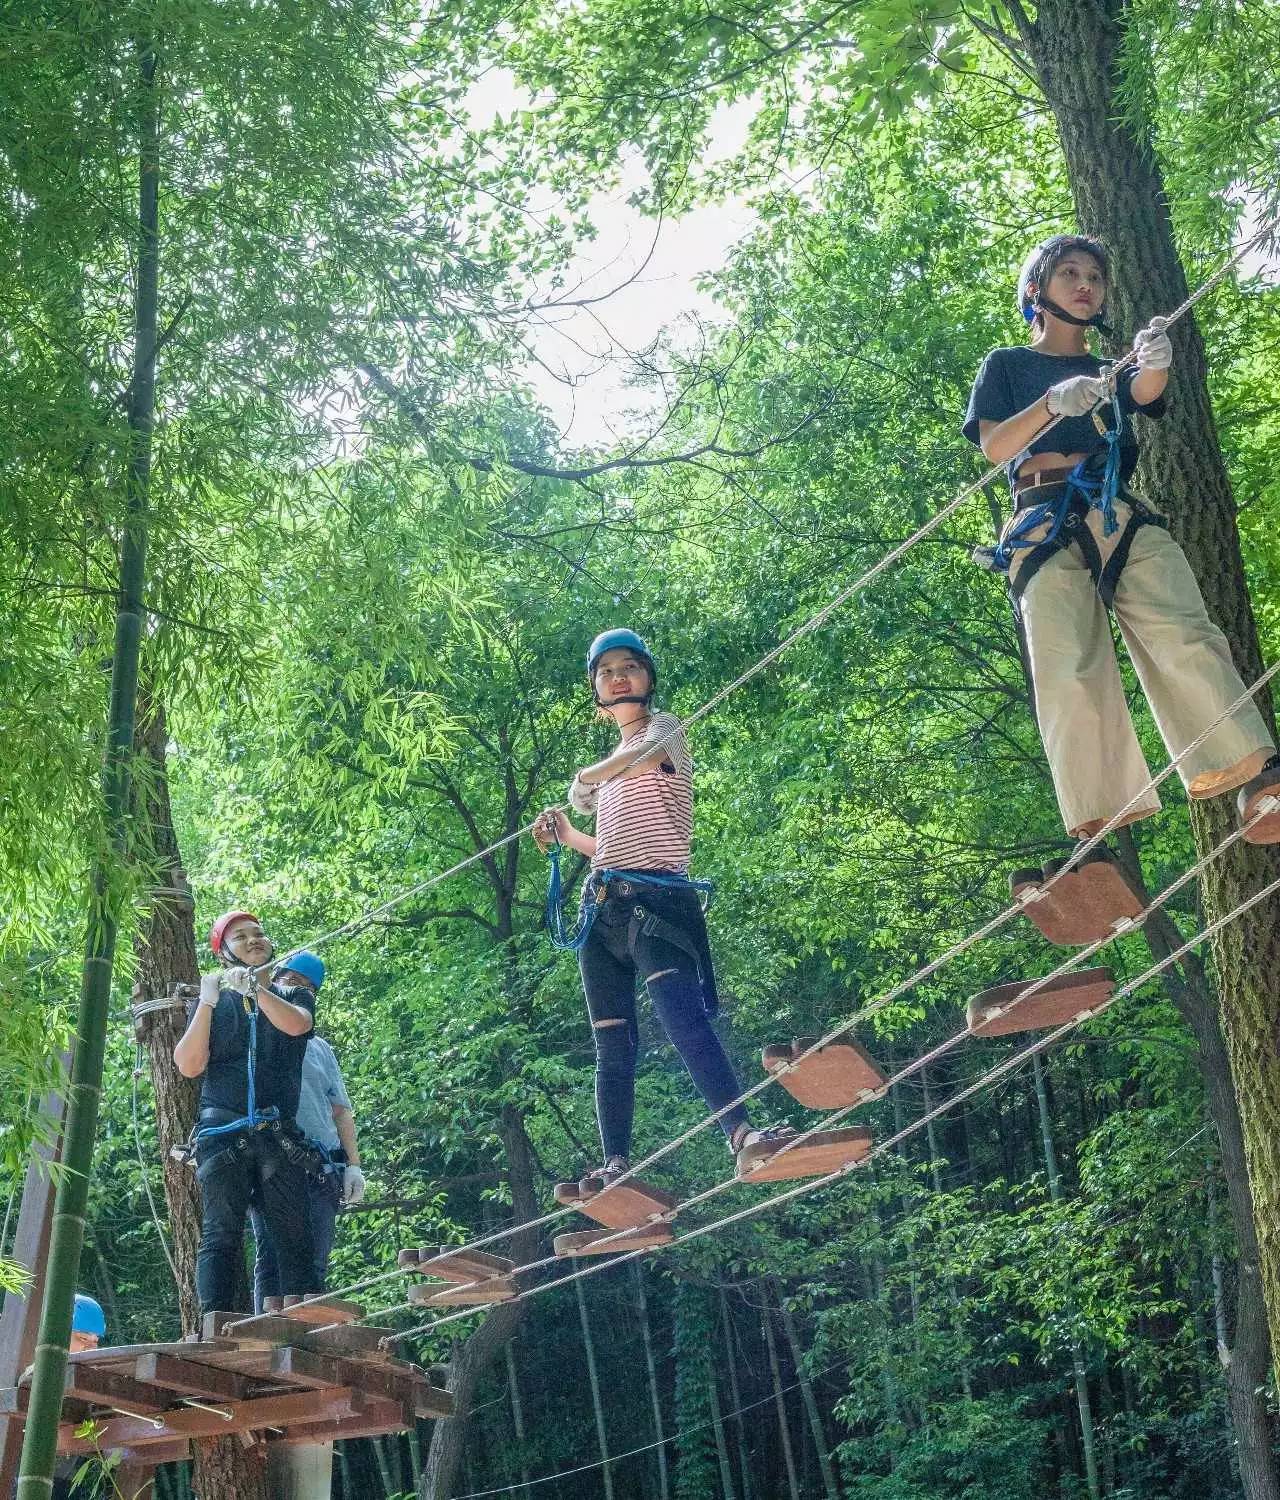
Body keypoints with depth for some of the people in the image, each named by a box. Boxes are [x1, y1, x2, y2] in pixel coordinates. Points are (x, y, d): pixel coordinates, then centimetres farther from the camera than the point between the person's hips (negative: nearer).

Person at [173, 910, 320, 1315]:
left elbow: (297, 1024, -5)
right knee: (220, 1236, -12)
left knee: (295, 1240, -7)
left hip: (279, 1135, 1)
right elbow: (189, 1066, 4)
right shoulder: (213, 1003, 18)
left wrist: (255, 988, -17)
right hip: (222, 1130, -1)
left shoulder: (293, 995, 20)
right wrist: (207, 1002, -3)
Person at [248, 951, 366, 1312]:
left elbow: (341, 1110, 21)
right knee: (270, 1261, -8)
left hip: (321, 1170, 4)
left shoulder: (320, 1048, 26)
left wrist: (353, 1165, 9)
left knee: (313, 1265, -2)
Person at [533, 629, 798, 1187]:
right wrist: (566, 836, 20)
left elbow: (646, 755, -18)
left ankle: (743, 1135, -39)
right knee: (612, 1043, -1)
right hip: (602, 907, 8)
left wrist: (583, 779, -2)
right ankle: (615, 1166, -4)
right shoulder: (613, 765, 29)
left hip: (656, 896, -8)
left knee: (683, 1017, -27)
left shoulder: (663, 726, 7)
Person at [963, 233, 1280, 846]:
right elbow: (994, 446, 2)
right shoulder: (1007, 366, 21)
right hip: (1046, 525, -3)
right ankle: (1096, 836, -28)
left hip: (1123, 515, 3)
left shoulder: (1110, 371, 29)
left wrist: (1154, 363, -23)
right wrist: (1053, 403, -18)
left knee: (1185, 637, -20)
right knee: (1069, 670, -19)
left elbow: (1145, 392, 3)